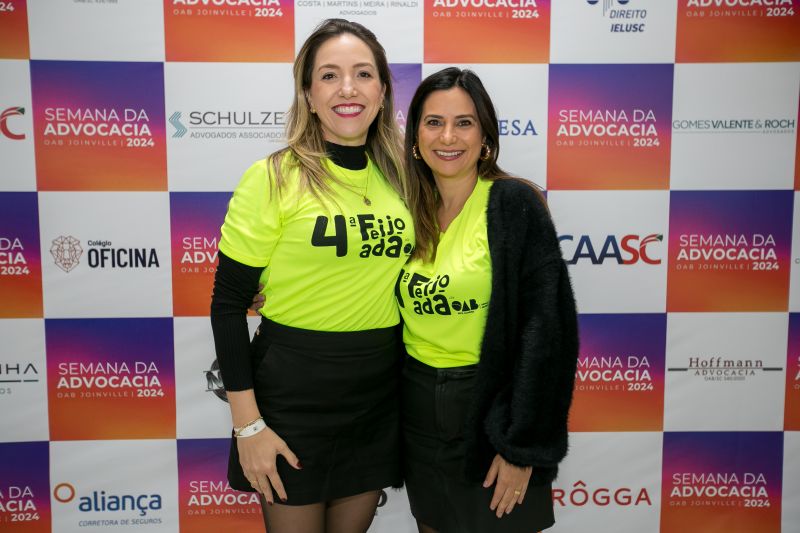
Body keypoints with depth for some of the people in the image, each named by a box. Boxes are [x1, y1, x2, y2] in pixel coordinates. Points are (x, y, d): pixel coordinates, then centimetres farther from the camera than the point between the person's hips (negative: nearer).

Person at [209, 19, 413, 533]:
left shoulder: (399, 176, 3)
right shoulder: (274, 178, -11)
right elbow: (228, 304, -10)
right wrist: (248, 426, -12)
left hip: (381, 392, 5)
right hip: (294, 390, -4)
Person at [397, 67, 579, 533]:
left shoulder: (513, 204, -13)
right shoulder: (407, 210, 2)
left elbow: (546, 328, -15)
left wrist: (522, 445, -15)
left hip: (490, 405, -4)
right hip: (419, 411, 5)